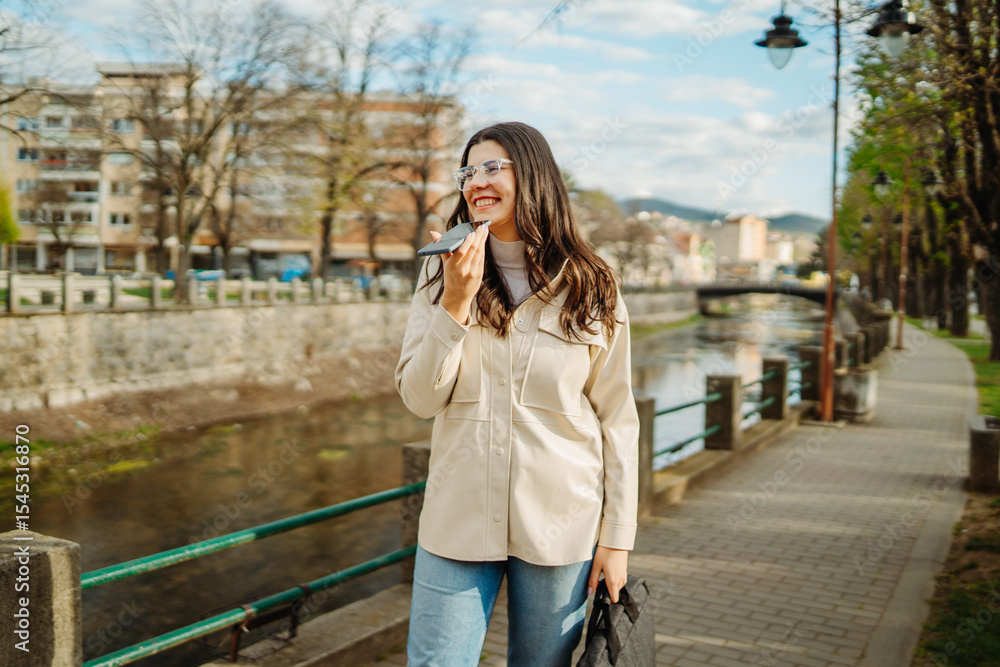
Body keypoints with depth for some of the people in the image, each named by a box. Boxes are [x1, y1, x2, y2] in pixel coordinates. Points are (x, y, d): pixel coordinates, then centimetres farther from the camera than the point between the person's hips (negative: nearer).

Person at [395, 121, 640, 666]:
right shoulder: (441, 274, 1)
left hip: (559, 528, 0)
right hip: (458, 520, 1)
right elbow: (419, 399, -5)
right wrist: (456, 302, -17)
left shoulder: (591, 290, -3)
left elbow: (617, 421, 0)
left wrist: (617, 538, -2)